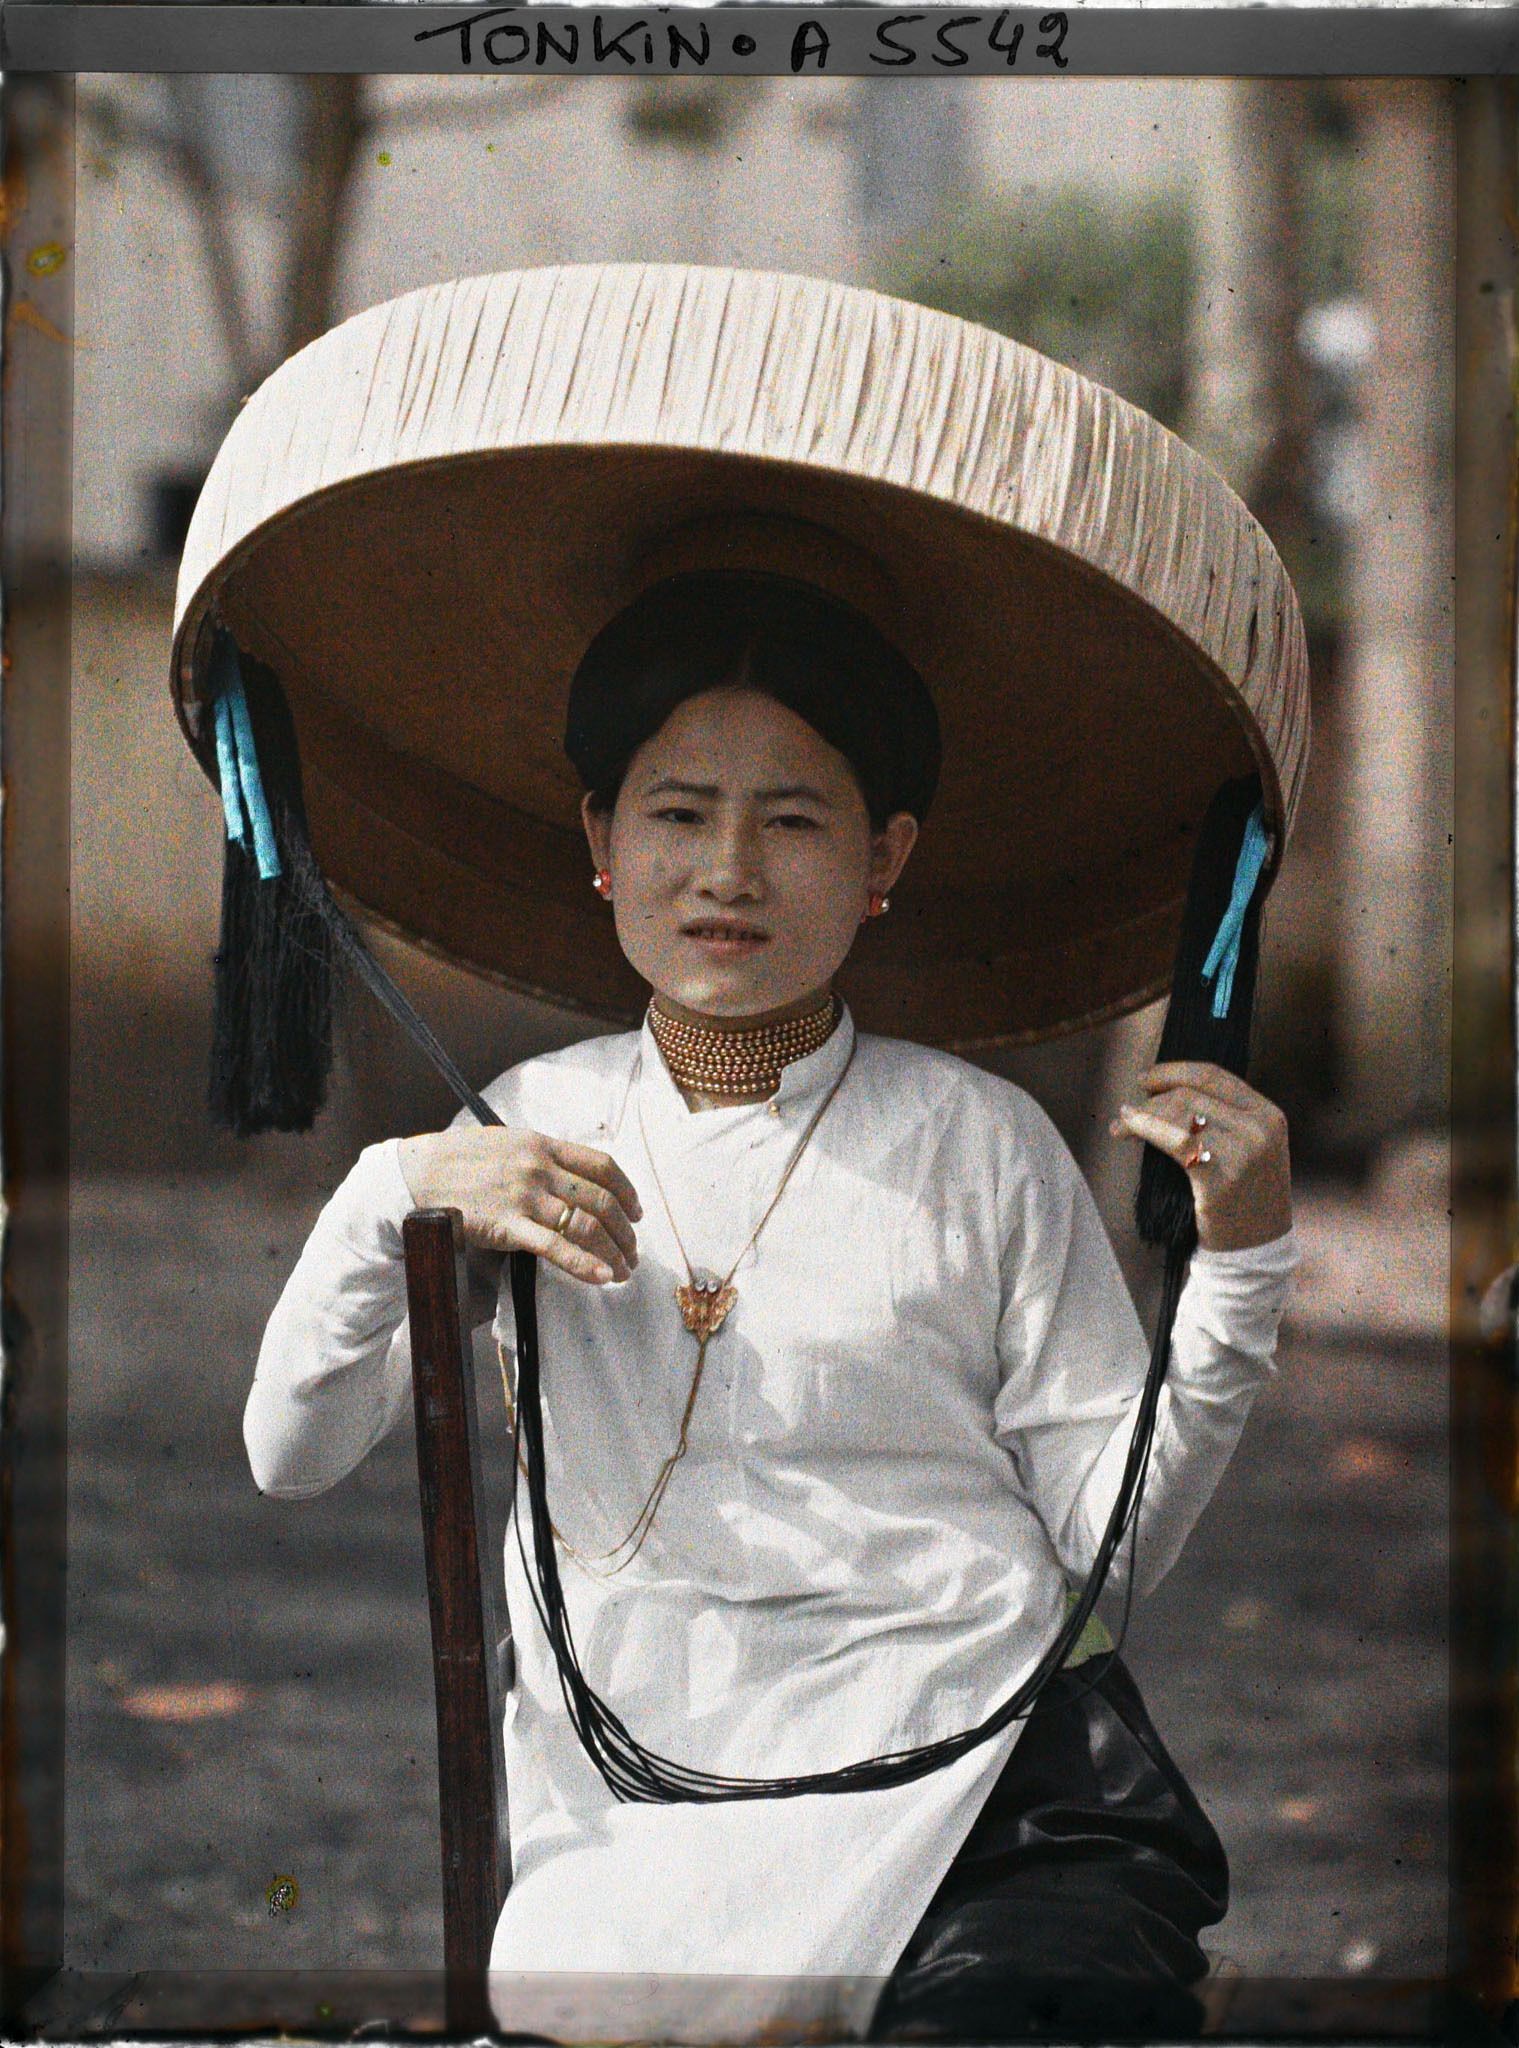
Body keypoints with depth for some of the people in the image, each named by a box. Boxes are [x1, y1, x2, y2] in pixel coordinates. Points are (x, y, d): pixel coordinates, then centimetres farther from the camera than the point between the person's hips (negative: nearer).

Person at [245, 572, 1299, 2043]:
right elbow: (290, 1455, 11)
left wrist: (1240, 1268, -3)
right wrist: (393, 1195, -3)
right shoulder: (533, 1127, 15)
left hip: (980, 1781, -1)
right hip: (629, 1830, 1)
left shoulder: (981, 1142, 9)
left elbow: (1110, 1538, 8)